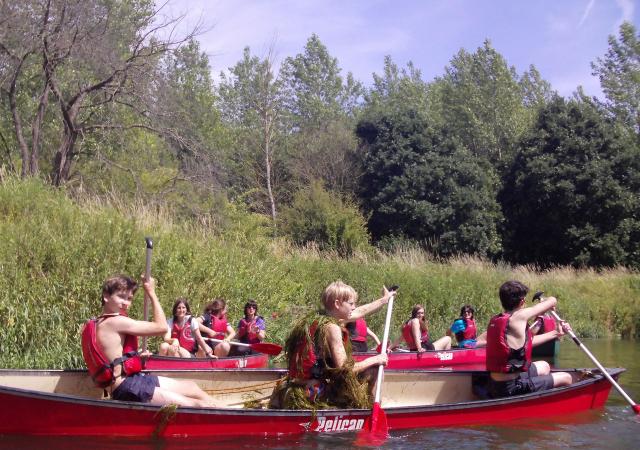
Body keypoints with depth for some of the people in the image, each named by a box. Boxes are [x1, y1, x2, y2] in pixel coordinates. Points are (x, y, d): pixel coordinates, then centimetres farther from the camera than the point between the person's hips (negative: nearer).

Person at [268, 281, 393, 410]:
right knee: (371, 370, -2)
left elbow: (360, 312, 23)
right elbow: (344, 369, -20)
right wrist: (374, 360, -9)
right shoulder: (331, 327, -17)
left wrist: (384, 299, 34)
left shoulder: (317, 318, 9)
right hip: (317, 393, -9)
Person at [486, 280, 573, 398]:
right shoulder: (519, 317, -19)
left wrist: (556, 333, 20)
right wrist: (550, 305, 19)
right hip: (512, 388, -9)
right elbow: (552, 301, -5)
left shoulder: (494, 320, 4)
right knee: (566, 378, 5)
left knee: (544, 366, 32)